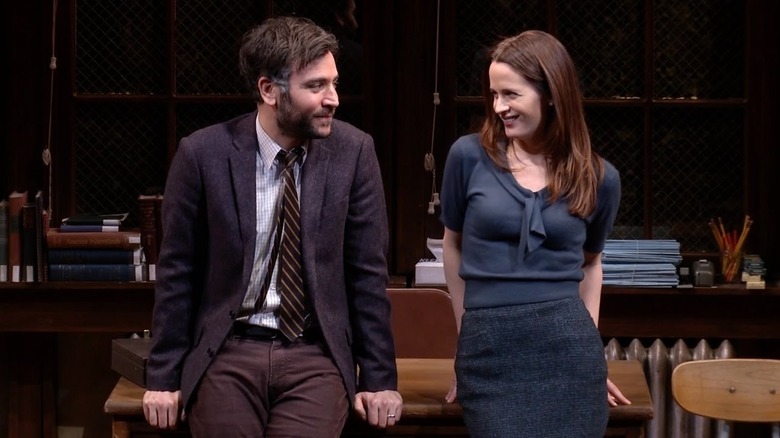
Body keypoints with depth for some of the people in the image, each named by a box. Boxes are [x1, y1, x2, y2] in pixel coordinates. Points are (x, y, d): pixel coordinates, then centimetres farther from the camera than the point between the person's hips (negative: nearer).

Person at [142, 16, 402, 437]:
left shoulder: (353, 151, -3)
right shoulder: (203, 154, -6)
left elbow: (367, 271, 2)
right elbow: (177, 272, 1)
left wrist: (380, 377, 2)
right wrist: (163, 376, 2)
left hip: (316, 357, 0)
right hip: (227, 354, 0)